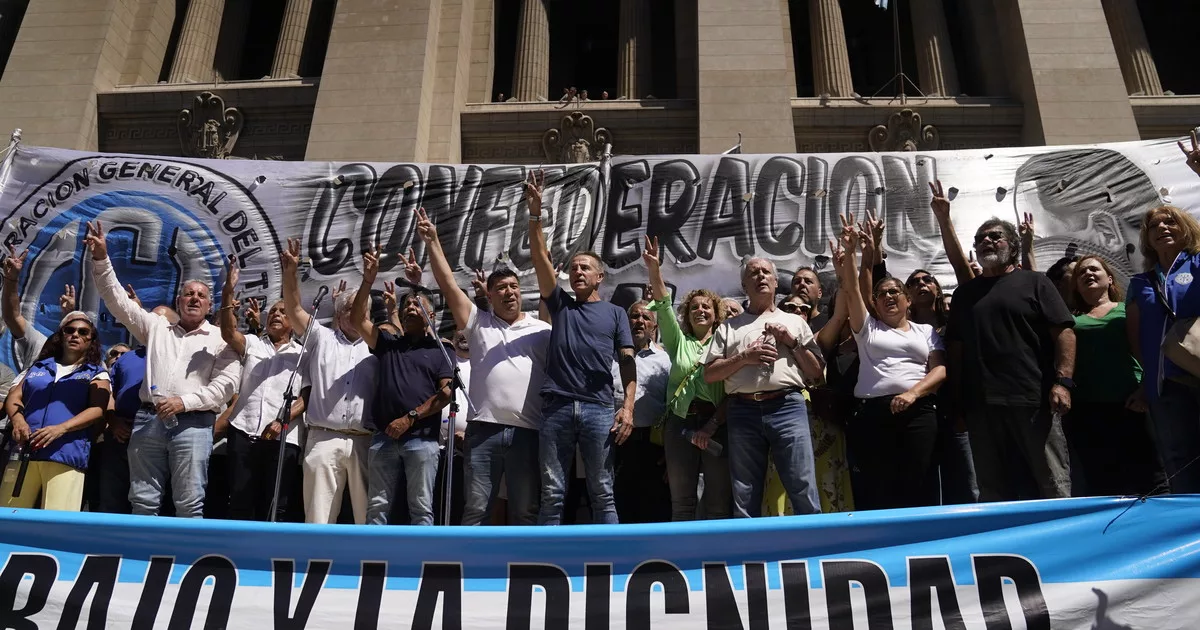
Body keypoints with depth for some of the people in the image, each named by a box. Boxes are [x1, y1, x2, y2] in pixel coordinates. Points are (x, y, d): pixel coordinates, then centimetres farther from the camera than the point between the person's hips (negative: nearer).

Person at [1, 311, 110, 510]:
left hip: (66, 453, -4)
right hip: (24, 449, 4)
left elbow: (98, 409, -1)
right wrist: (17, 419, -8)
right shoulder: (39, 366, 24)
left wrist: (61, 428, -18)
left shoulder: (96, 374, 13)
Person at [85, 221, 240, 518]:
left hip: (192, 423, -4)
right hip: (148, 419, 4)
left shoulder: (221, 339, 7)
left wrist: (185, 402, -14)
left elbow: (226, 383, -4)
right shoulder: (157, 327, 19)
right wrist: (101, 259, 2)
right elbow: (118, 301, 13)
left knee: (189, 504, -6)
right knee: (142, 500, 5)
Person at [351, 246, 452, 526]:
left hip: (422, 438, -3)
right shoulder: (387, 343, 19)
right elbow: (357, 319, 7)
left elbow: (446, 393, -2)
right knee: (377, 506, 3)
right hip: (384, 437, 3)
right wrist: (368, 279, -4)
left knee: (421, 508, -1)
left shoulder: (440, 350, 9)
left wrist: (410, 418, -11)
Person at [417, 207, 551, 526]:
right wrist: (432, 242, -1)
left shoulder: (541, 330, 11)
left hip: (527, 432, 0)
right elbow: (448, 284, 5)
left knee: (526, 511, 7)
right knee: (475, 509, 3)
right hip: (484, 430, 0)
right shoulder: (478, 323, 12)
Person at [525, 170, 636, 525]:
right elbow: (541, 260, 8)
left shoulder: (615, 313, 15)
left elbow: (627, 361, 6)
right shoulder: (560, 305, 18)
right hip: (556, 407, 1)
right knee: (552, 494, 2)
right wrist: (535, 214, -3)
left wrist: (628, 406, -7)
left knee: (602, 493, 2)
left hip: (599, 408, -1)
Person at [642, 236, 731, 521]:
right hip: (680, 422, 2)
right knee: (681, 502, 2)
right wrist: (654, 270, -13)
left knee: (719, 503, -2)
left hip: (716, 423, -2)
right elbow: (663, 306, 2)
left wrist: (713, 424, -12)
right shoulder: (678, 342, 17)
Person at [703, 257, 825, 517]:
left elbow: (816, 373, 14)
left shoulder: (795, 322, 18)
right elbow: (709, 374, 10)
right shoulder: (729, 327, 17)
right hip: (743, 412, 1)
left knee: (804, 493, -8)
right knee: (745, 500, 4)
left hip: (787, 408, -1)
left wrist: (793, 342, 1)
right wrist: (743, 358, -4)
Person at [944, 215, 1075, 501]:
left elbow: (1064, 333, -1)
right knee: (994, 493, 7)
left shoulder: (1035, 282, 8)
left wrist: (1062, 381, -12)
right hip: (981, 404, 4)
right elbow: (956, 348, 16)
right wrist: (957, 398, 9)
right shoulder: (965, 293, 18)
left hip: (1034, 400, -4)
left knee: (1054, 485, -2)